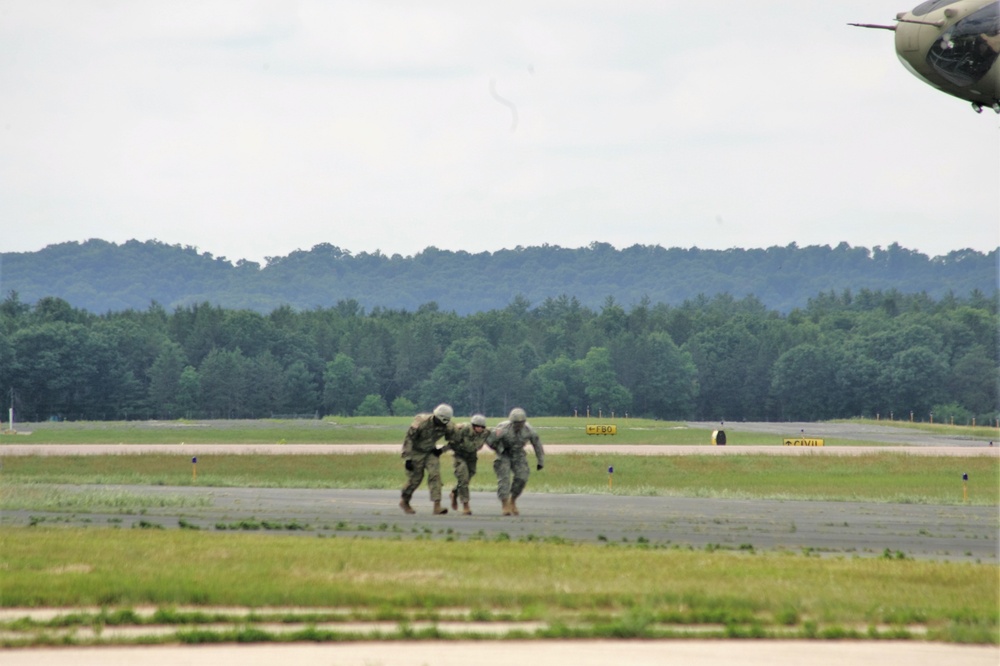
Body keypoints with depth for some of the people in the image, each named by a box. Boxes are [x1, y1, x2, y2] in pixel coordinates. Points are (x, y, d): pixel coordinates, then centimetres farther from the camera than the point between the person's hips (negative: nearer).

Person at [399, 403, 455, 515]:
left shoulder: (448, 426, -14)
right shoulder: (421, 422, -28)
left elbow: (452, 441, 6)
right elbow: (408, 439, -23)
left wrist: (441, 450, -6)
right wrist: (407, 458, -24)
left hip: (431, 451, 4)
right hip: (416, 451, -4)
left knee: (435, 475, -15)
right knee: (415, 479, 1)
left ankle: (437, 505, -18)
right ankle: (404, 501, 27)